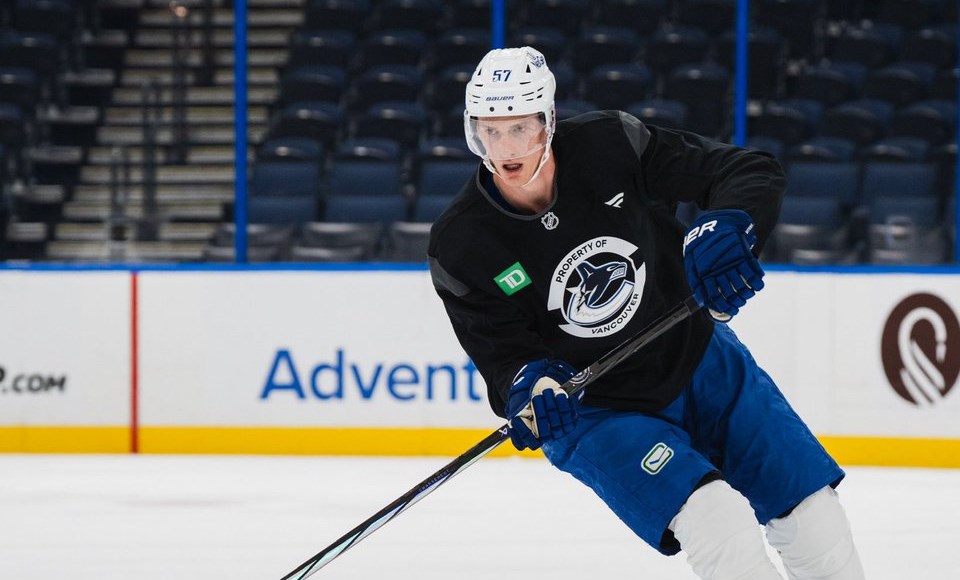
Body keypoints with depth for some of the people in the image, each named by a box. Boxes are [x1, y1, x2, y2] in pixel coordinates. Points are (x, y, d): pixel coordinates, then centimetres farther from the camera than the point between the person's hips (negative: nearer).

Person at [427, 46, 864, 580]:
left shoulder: (610, 146, -16)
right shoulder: (461, 246, -16)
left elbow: (754, 174, -13)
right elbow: (503, 350, -13)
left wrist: (726, 228, -34)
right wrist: (530, 386, -36)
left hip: (699, 361, 3)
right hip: (596, 411, -3)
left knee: (817, 523, 0)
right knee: (716, 521, -27)